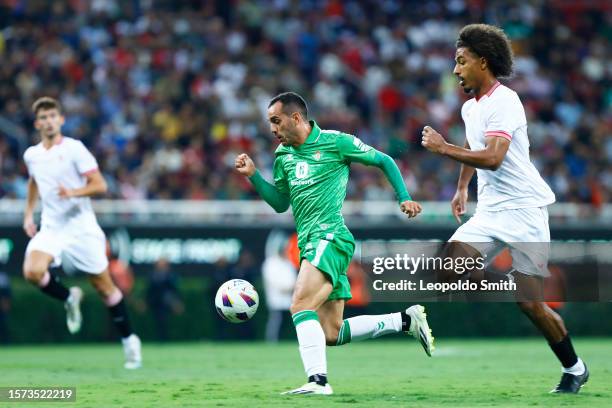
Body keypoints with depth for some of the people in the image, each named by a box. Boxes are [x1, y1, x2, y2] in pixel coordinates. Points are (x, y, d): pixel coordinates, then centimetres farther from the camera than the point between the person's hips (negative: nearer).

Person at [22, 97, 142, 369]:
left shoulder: (74, 149, -8)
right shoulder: (31, 155, 8)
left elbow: (100, 185, -12)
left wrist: (73, 192, -28)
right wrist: (29, 214, 24)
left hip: (80, 226, -4)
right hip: (50, 227, 4)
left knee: (104, 287, 2)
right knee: (32, 271, -24)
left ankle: (129, 339, 19)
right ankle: (69, 298, 5)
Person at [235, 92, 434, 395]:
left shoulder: (336, 142, -3)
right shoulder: (283, 156, 15)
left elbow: (384, 161, 6)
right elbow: (280, 203, 23)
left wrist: (404, 198, -1)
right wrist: (253, 175, 11)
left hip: (330, 237, -8)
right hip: (309, 243, 8)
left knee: (301, 306, -26)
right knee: (330, 333, 6)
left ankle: (318, 381, -30)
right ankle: (406, 320, 18)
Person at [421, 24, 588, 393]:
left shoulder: (503, 102, -16)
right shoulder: (470, 108, 12)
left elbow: (492, 158, -29)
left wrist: (443, 147, -23)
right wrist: (462, 188, 30)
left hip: (523, 209, -8)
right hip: (489, 211, 8)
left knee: (530, 302, -8)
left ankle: (575, 369, 10)